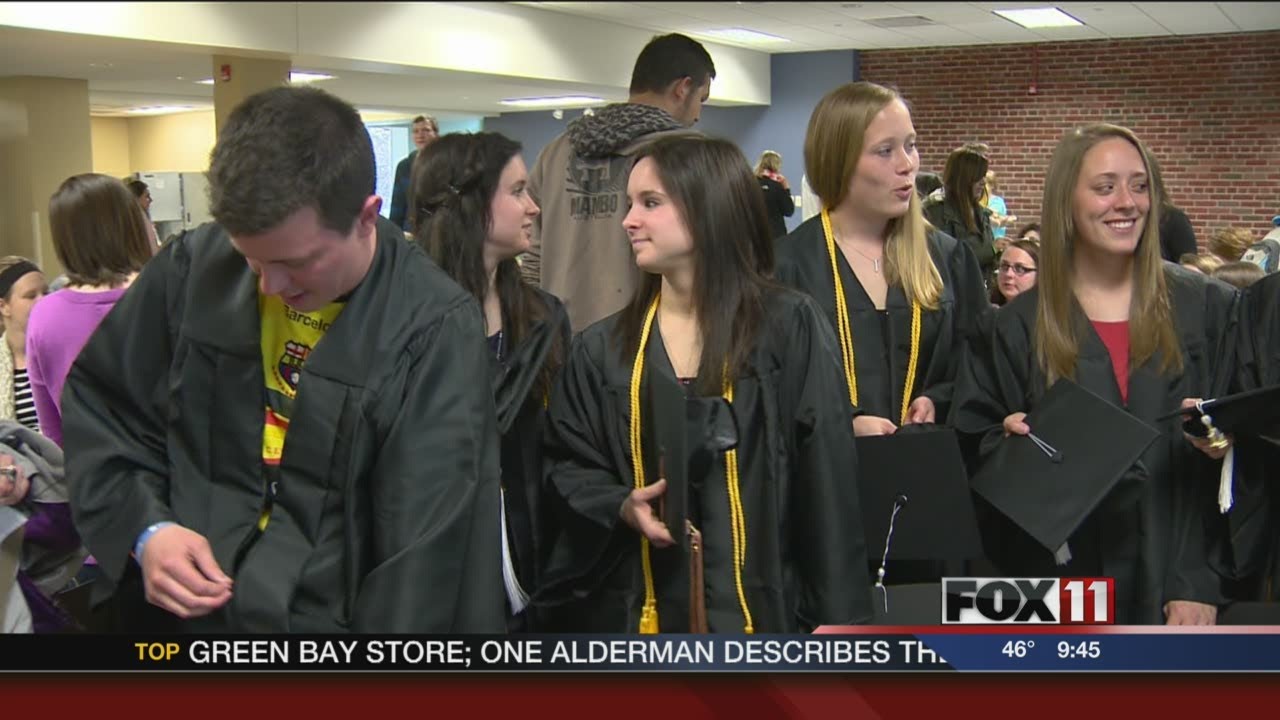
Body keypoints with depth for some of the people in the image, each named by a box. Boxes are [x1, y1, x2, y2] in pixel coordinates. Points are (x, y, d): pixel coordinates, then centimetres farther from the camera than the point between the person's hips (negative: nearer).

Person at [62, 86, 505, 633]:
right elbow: (96, 402, 6)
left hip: (339, 618, -3)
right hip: (182, 613, 4)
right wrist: (141, 527, -8)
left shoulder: (434, 332, -19)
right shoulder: (192, 270, -8)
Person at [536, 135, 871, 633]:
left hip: (759, 604, -3)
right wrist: (621, 506, -11)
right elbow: (568, 463, 11)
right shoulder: (603, 348, 5)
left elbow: (825, 476, -5)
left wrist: (836, 614, -7)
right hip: (638, 607, 3)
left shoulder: (790, 328, -4)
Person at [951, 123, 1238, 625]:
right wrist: (1011, 442, -19)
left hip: (1175, 579, 0)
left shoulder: (1207, 308, 2)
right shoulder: (1019, 326, 1)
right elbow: (980, 453, 4)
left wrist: (1202, 582, -8)